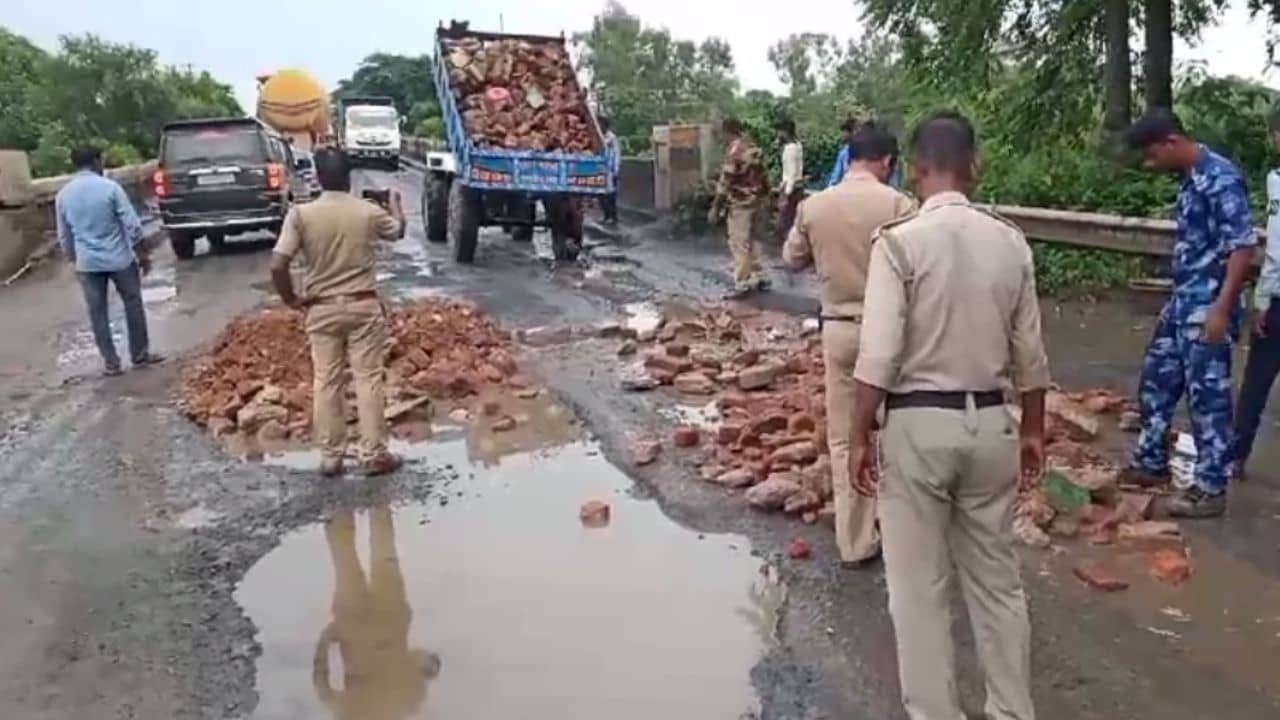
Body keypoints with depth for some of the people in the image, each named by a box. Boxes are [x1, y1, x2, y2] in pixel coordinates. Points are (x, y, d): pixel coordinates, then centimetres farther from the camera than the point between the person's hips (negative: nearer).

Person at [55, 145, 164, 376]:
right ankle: (140, 355, 18)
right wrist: (143, 254, -2)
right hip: (119, 259, -3)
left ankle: (110, 363, 13)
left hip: (87, 263, 3)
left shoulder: (63, 195, 2)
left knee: (98, 313, 9)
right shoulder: (110, 187, -10)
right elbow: (132, 225, -12)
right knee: (133, 305, 12)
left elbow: (64, 237, 10)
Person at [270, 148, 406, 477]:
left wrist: (291, 299, 1)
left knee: (326, 381, 9)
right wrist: (394, 200, 37)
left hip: (322, 309, 0)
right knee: (368, 378, 6)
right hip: (363, 305, 0)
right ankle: (374, 454, 10)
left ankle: (331, 457, 16)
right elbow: (398, 230, 18)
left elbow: (277, 266, -17)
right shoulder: (369, 211, -6)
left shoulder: (301, 214, -10)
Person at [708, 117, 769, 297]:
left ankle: (742, 284, 2)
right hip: (753, 199, 9)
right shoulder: (752, 147, 8)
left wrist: (715, 208, -15)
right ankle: (759, 277, 23)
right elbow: (759, 173, 14)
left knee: (739, 243, -2)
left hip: (740, 202, -9)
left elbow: (726, 181, -19)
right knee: (746, 241, 18)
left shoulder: (734, 150, -19)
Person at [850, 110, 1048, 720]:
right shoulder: (1010, 242, 1)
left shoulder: (899, 241, -13)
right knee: (998, 580, 19)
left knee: (920, 590, 9)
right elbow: (1030, 354, 6)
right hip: (990, 424, 5)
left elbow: (879, 354, -17)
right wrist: (1033, 429, 18)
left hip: (918, 425, -5)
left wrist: (860, 436, -7)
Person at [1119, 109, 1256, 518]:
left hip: (1208, 307, -9)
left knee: (1207, 396, -1)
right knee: (1156, 380, 16)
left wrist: (1222, 309, -23)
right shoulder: (1191, 178, 10)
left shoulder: (1220, 178, -18)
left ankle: (1211, 489, 10)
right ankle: (1152, 464, 30)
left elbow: (1243, 246, -21)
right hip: (1182, 301, 9)